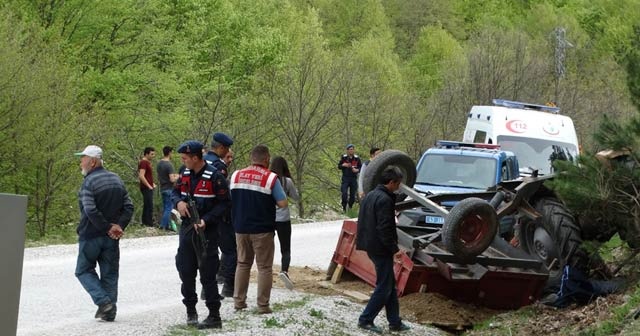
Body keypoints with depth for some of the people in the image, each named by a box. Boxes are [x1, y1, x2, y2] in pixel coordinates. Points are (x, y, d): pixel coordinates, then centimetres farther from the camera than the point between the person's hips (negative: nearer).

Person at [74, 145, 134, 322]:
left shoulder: (89, 182, -14)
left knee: (84, 270, 8)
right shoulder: (116, 179, 9)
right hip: (111, 239, 6)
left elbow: (91, 211, -24)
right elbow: (128, 206, 5)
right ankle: (109, 311, 10)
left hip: (91, 236, -6)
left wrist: (108, 227, -16)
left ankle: (104, 301, -7)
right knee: (110, 274, 11)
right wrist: (119, 226, -4)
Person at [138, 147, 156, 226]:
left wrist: (152, 183, 18)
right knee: (149, 207, -12)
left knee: (146, 207, 13)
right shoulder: (143, 163, -15)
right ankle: (149, 224, -13)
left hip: (149, 188, 10)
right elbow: (141, 176, -23)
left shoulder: (147, 162, 17)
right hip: (146, 188, -10)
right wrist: (149, 186, -19)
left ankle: (145, 223, 18)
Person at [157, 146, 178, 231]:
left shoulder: (159, 163, 8)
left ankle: (167, 225, 18)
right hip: (169, 189, -9)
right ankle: (163, 225, -3)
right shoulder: (169, 165, -19)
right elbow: (172, 180, -23)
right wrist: (177, 177, -3)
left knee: (165, 207, 14)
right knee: (169, 208, -3)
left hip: (162, 188, 9)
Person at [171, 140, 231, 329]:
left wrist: (206, 220, -21)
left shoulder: (214, 177, -14)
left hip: (207, 231, -6)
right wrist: (179, 202, -6)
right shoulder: (184, 173, 7)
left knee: (208, 275, -3)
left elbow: (224, 203, -11)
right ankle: (190, 310, 23)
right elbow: (175, 192, 18)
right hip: (186, 228, 6)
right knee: (185, 271, 9)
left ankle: (214, 316, 3)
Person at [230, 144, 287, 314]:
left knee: (243, 264, 17)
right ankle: (263, 305, 2)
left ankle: (239, 301, 17)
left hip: (241, 228, 4)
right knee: (264, 267, 4)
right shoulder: (271, 178, -12)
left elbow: (230, 199, 12)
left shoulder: (236, 175, 2)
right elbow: (282, 203, -11)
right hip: (262, 230, -4)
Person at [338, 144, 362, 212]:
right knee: (344, 193, -13)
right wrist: (343, 165, -14)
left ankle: (350, 207, 20)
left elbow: (361, 167, 7)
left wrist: (357, 170, -14)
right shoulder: (344, 157, 0)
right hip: (345, 178, -1)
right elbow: (339, 166, 7)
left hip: (354, 178, 1)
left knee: (352, 194, 4)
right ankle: (344, 208, 0)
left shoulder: (356, 158, 2)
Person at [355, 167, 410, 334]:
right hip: (381, 249, -10)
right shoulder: (385, 200, -18)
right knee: (384, 287, -1)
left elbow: (363, 222, 19)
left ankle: (395, 322, 17)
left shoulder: (370, 195, 13)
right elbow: (385, 229, -23)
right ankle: (365, 320, 3)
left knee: (390, 285, 14)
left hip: (371, 246, 10)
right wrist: (395, 249, -19)